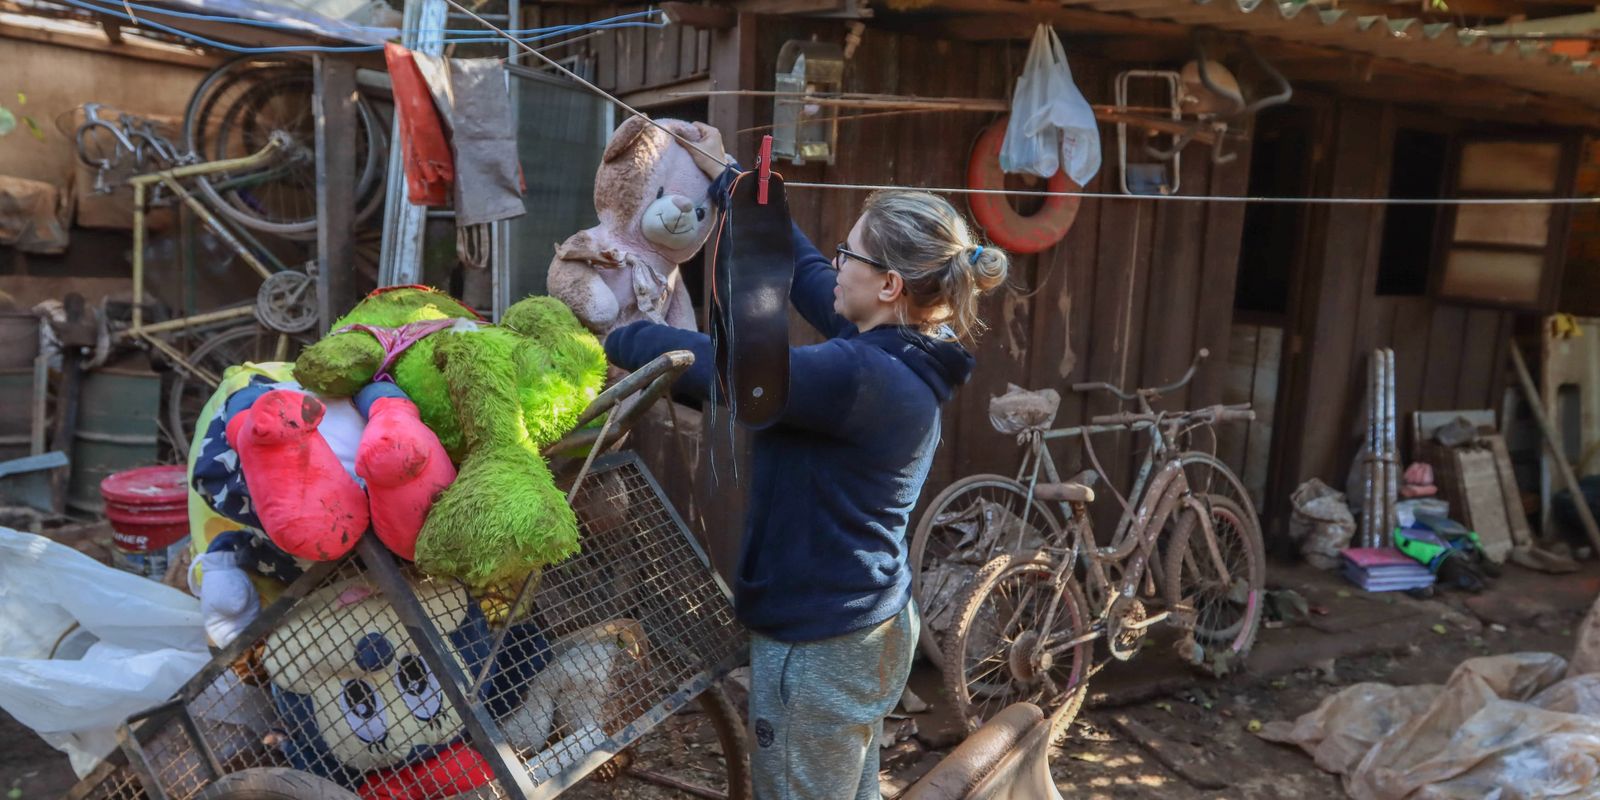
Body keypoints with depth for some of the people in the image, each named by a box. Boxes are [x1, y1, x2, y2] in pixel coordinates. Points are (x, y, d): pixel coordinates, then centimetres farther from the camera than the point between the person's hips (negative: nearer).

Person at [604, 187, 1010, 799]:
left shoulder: (862, 376, -28)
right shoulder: (900, 356, 1)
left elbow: (720, 365, -26)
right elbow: (806, 273, 14)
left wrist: (615, 339, -10)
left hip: (818, 641, -9)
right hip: (866, 626, 9)